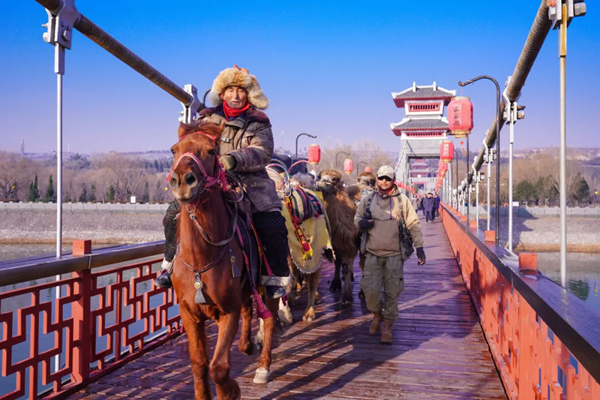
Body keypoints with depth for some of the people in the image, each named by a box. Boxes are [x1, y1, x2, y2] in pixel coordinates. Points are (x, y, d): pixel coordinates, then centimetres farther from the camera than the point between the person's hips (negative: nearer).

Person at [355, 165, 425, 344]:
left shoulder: (402, 200, 1)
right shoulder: (368, 199, 7)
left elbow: (414, 224, 2)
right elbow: (357, 217, 18)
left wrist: (419, 247, -5)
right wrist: (361, 222, -7)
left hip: (394, 255, -1)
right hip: (373, 254, 1)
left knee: (392, 292, 2)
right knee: (370, 289, -5)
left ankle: (388, 326, 20)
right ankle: (377, 314, 25)